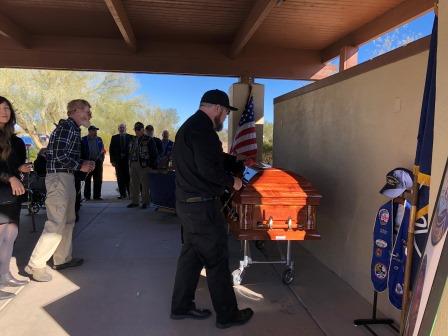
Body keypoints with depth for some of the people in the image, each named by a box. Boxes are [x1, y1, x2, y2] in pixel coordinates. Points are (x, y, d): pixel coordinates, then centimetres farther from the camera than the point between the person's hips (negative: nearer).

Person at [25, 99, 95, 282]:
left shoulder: (73, 129, 17)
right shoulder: (66, 126, -12)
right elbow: (59, 155, -20)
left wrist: (84, 164, 8)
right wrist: (80, 166, -13)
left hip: (67, 177, 11)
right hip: (59, 177, -11)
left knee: (68, 220, 17)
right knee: (56, 223, -8)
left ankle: (62, 259, 28)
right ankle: (35, 265, 1)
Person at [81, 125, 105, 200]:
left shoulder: (99, 139, 13)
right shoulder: (84, 140, 1)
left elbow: (102, 149, 14)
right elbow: (81, 151, -2)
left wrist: (102, 159, 3)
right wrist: (83, 161, -10)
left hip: (98, 161, 3)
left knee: (98, 180, 4)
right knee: (87, 180, 5)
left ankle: (97, 195, 11)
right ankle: (87, 196, 11)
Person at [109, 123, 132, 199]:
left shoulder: (131, 137, 4)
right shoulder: (114, 138, 9)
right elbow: (111, 149, 7)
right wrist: (112, 160, -1)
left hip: (128, 159, -2)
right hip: (118, 160, 2)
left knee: (128, 177, -1)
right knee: (120, 178, 3)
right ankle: (122, 194, 8)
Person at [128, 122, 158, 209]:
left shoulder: (149, 140, -3)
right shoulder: (133, 140, 17)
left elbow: (154, 153, -5)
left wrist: (152, 165, -10)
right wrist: (130, 164, 14)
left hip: (144, 165, -6)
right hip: (133, 165, 6)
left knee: (145, 185, -2)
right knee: (134, 184, 10)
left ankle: (145, 202, 6)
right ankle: (134, 201, 19)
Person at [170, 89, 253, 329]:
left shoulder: (189, 126, 16)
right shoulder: (202, 128, -18)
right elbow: (208, 169, -26)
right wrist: (231, 181, -10)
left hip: (188, 201, 10)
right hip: (202, 205, -10)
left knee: (191, 254, 18)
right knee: (217, 260, 1)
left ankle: (181, 306, 29)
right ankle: (227, 315, 15)